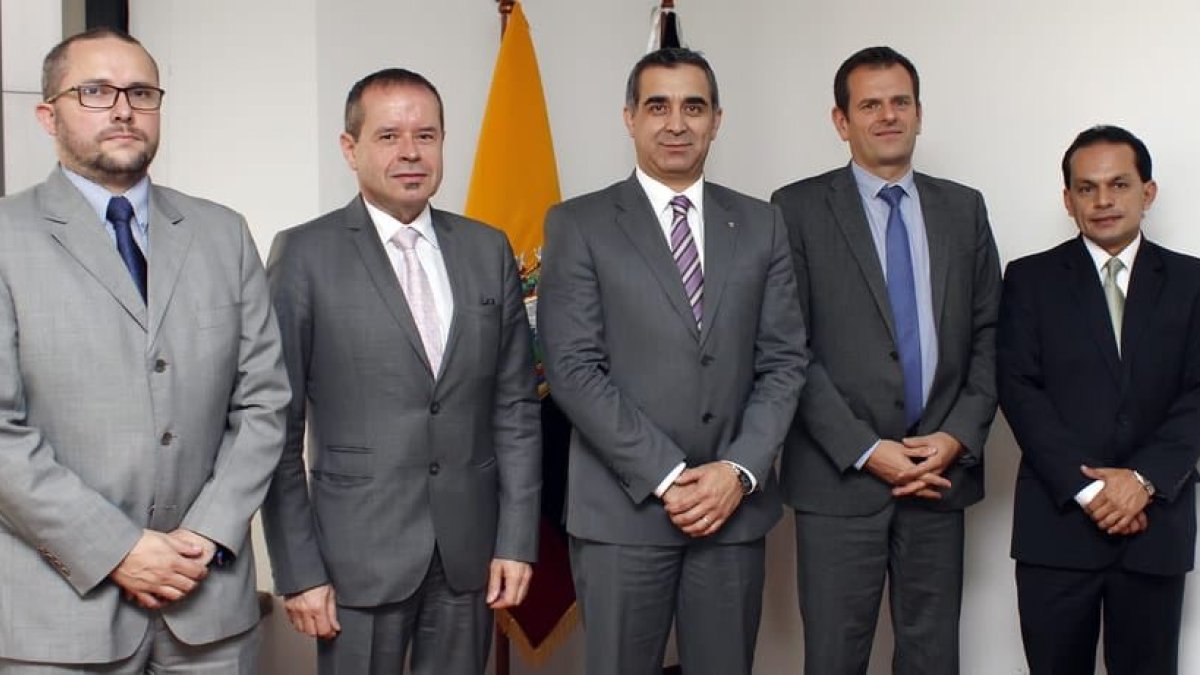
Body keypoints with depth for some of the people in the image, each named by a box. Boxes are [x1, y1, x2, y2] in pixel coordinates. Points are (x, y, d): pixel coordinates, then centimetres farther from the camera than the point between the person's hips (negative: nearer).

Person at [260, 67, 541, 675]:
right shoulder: (305, 255, -4)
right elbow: (279, 426, -4)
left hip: (470, 552, 3)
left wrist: (517, 539, 2)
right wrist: (297, 570, -7)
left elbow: (515, 406, 7)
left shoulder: (488, 250, 7)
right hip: (359, 554, -3)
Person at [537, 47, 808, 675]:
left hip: (735, 505, 3)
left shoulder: (760, 225, 10)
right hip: (622, 510, -2)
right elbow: (573, 368, -8)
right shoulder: (577, 224, 0)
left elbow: (782, 362, 6)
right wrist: (667, 478, -13)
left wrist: (739, 470, -8)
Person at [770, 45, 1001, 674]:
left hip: (943, 469, 3)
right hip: (839, 475, -3)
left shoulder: (964, 209, 11)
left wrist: (959, 437, -4)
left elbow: (988, 336, 10)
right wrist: (866, 450, -11)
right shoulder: (799, 208, -1)